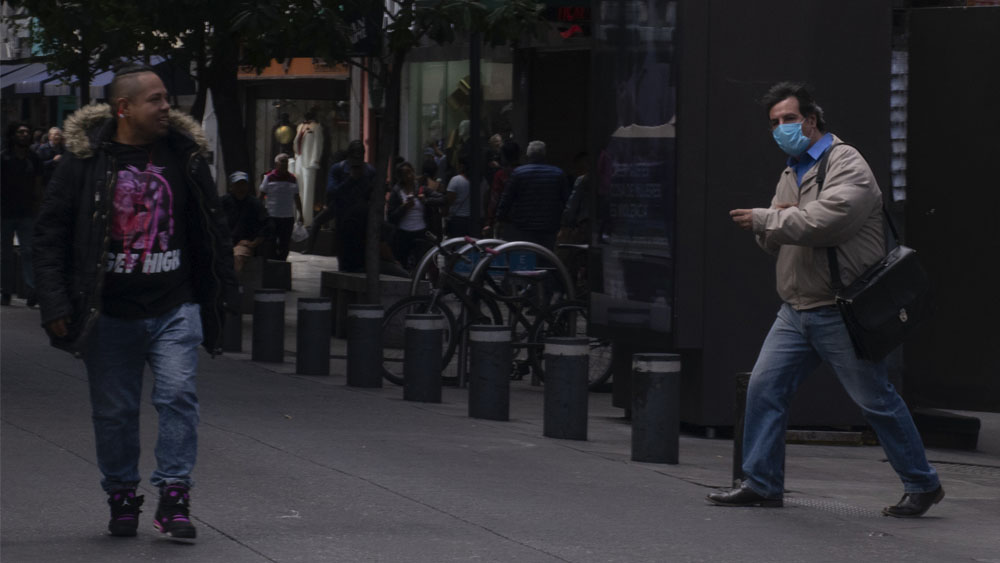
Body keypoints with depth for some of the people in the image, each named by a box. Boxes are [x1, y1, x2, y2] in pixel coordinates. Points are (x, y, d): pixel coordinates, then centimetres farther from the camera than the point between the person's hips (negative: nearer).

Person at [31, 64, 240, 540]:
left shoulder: (185, 156, 4)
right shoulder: (84, 160, -5)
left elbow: (212, 229, 14)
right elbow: (50, 234, -2)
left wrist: (224, 290, 12)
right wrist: (55, 304, -8)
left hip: (175, 309, 1)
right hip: (110, 314, -1)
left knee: (178, 395, -11)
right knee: (114, 411, 6)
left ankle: (174, 496, -5)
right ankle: (121, 497, 21)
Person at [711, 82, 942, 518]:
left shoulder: (845, 163, -9)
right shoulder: (790, 174, 18)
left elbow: (824, 220, -25)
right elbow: (772, 242, 17)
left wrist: (764, 220, -15)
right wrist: (775, 224, -7)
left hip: (840, 312, -8)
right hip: (796, 308, 8)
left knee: (875, 400, -2)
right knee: (764, 387, -1)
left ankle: (922, 485, 10)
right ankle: (761, 483, 6)